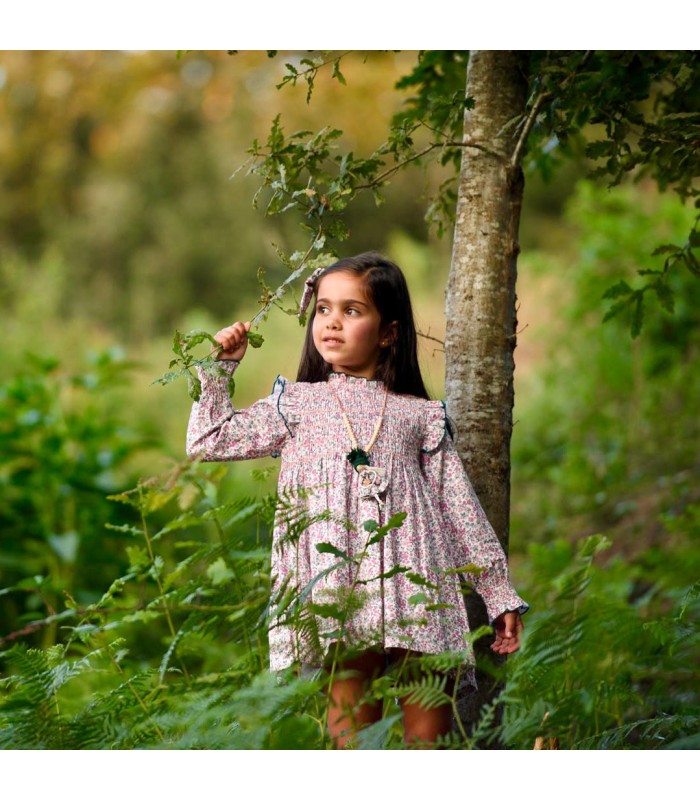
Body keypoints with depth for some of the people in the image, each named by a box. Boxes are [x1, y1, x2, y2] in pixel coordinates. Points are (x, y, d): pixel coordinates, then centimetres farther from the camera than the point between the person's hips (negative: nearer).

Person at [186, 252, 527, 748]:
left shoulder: (421, 415, 18)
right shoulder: (296, 404, 20)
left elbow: (461, 510, 17)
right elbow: (209, 441, 17)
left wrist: (500, 594, 13)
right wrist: (221, 366, 16)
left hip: (415, 583, 1)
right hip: (337, 588, 0)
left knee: (429, 736, -3)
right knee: (351, 737, -6)